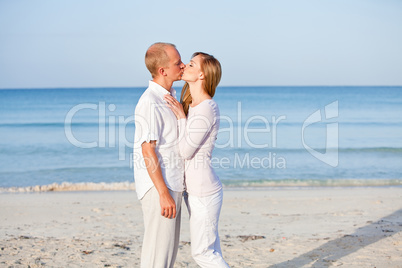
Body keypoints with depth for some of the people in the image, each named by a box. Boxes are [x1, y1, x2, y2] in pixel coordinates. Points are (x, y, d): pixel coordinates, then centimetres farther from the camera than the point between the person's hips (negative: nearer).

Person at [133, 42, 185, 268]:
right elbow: (147, 151, -20)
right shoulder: (149, 102, -17)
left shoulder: (169, 96, 12)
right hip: (158, 188, -9)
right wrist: (164, 194, -22)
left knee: (169, 248, 15)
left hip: (172, 185, 9)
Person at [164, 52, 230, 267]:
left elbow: (186, 151, -18)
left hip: (202, 192, -10)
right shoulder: (191, 106, 10)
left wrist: (181, 116, -14)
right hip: (194, 189, 10)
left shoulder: (206, 109, -20)